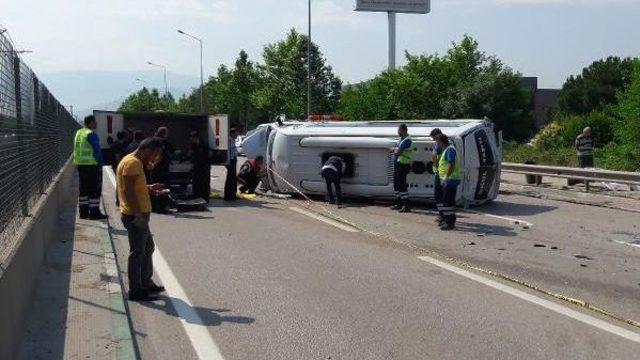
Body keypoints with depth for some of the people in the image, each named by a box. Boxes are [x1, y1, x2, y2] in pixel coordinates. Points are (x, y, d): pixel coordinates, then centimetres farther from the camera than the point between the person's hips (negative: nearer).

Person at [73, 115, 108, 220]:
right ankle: (94, 212, -3)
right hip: (92, 164, -9)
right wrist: (100, 163, -11)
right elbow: (97, 150, -16)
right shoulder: (91, 134, -14)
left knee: (84, 188, 14)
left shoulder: (78, 133, 14)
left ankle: (83, 211, 19)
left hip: (80, 164, 9)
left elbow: (76, 150, 18)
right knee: (95, 189, -3)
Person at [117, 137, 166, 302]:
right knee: (137, 252, -2)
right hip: (135, 216, -11)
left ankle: (146, 283, 30)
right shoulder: (132, 163, -17)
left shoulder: (135, 162, 15)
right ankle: (135, 291, 7)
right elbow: (128, 190, -25)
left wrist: (149, 188, 14)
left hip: (139, 215, 11)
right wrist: (138, 213, -26)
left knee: (148, 248, 19)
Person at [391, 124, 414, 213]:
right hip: (397, 164, 10)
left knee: (402, 185, -10)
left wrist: (395, 150, -1)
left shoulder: (407, 140, -16)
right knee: (396, 185, 16)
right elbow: (395, 150, 18)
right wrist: (395, 150, -3)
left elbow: (398, 152, -20)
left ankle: (407, 206, -7)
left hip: (403, 165, -10)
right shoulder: (401, 139, 16)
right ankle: (399, 203, 26)